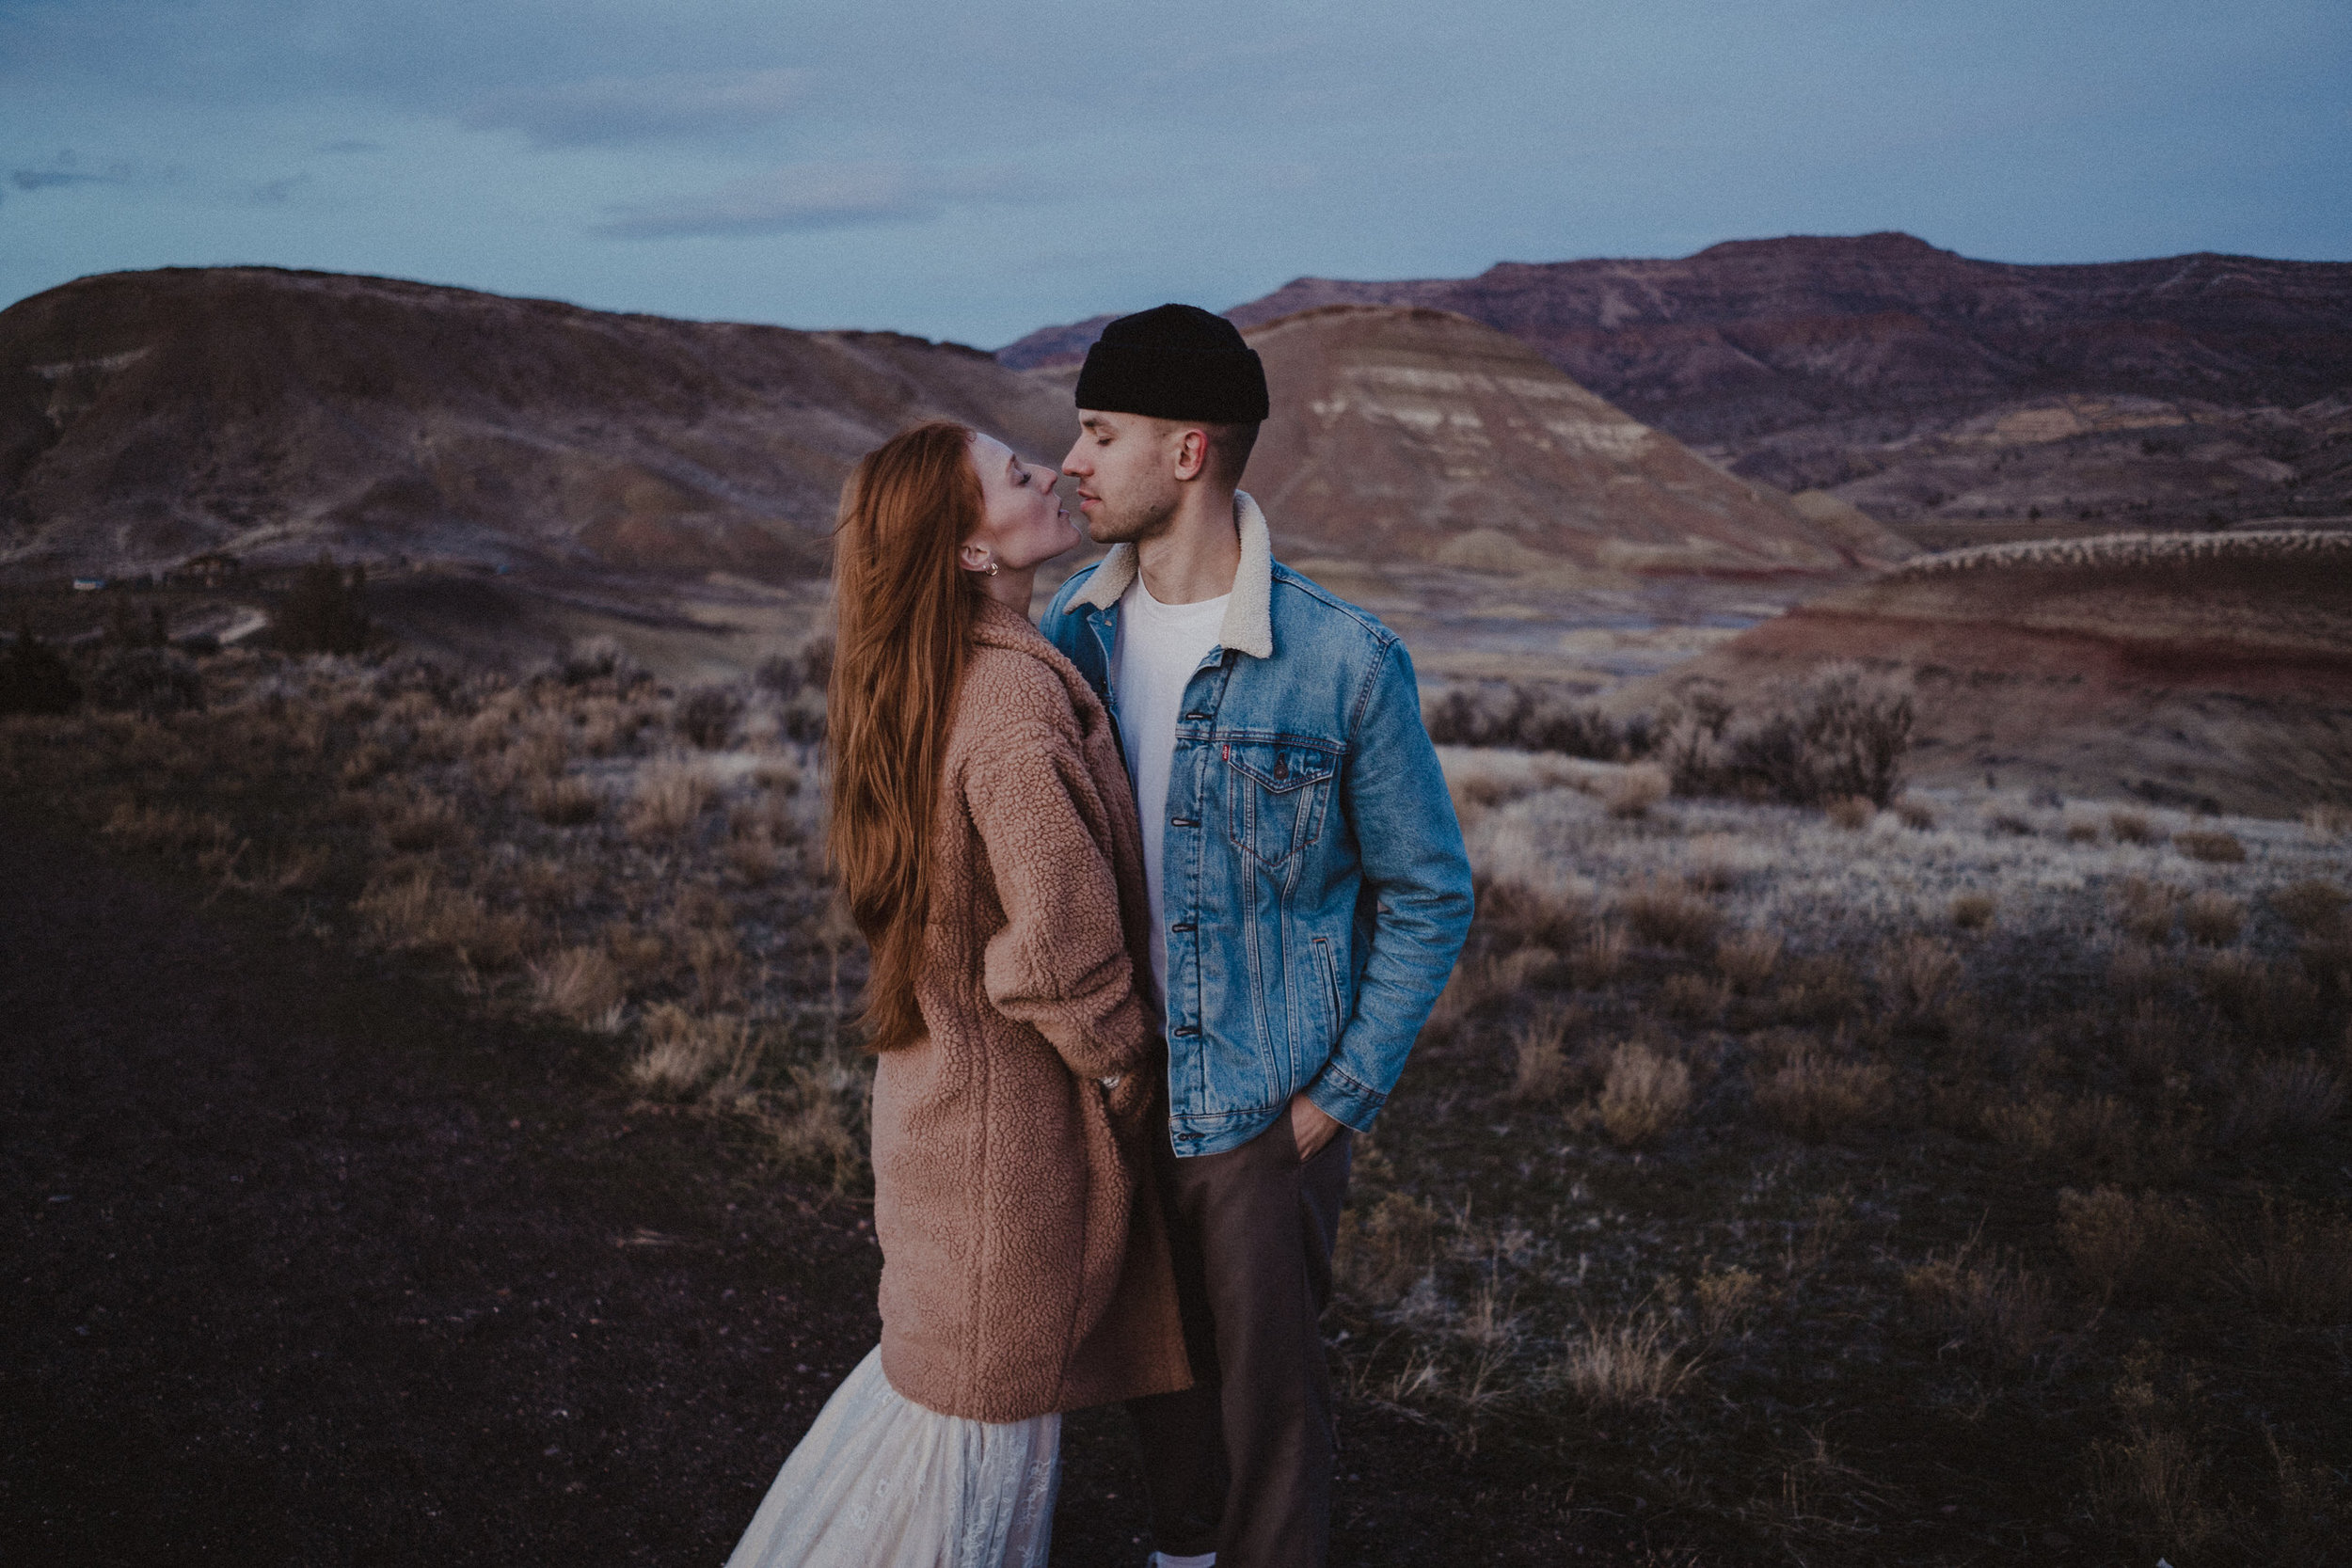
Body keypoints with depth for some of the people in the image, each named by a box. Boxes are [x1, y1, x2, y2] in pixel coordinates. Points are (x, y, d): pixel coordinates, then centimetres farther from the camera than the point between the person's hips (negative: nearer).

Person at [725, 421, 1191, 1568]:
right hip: (1016, 1111, -9)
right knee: (987, 1399, 10)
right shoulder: (1016, 692, -25)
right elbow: (1060, 930, -31)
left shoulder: (935, 677, 6)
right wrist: (1122, 1063, -14)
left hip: (942, 1080, 9)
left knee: (937, 1364, 26)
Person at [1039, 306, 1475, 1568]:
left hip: (1260, 1108, -5)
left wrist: (1345, 1097, -10)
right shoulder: (1069, 625, -2)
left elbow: (1429, 897, -9)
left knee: (1264, 1380, 12)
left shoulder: (1343, 661, -17)